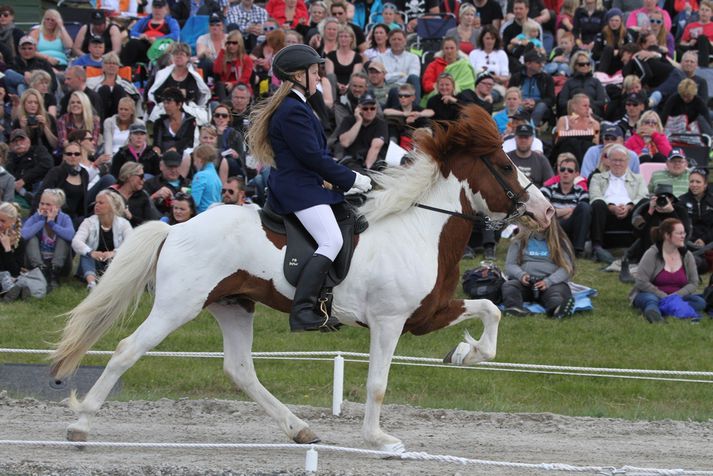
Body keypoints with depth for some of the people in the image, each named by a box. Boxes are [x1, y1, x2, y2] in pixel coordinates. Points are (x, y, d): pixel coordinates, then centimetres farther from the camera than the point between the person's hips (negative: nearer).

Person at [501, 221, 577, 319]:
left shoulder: (560, 242, 15)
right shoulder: (520, 241, 20)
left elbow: (567, 268, 4)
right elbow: (510, 265, 13)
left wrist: (548, 281, -14)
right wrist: (521, 275, -10)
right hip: (524, 282, 2)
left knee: (558, 290, -36)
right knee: (509, 285, -30)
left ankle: (557, 309, -69)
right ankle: (513, 307, -61)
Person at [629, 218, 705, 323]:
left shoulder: (686, 255, 5)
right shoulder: (652, 254, -10)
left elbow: (693, 283, 3)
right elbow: (641, 282, -15)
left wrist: (676, 295, -16)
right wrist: (663, 296, -20)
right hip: (654, 295, -4)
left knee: (700, 301, -25)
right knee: (651, 299, -38)